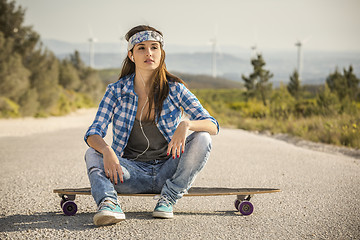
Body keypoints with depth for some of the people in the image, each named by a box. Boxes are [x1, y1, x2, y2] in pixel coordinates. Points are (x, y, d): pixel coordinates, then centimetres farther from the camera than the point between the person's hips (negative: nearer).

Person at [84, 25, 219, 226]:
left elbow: (212, 125, -11)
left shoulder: (175, 89, -5)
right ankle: (108, 203, -49)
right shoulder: (116, 91, -4)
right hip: (132, 171, 0)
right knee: (93, 154, -24)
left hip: (167, 170, 0)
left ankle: (169, 198, -18)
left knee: (202, 139, -23)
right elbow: (93, 134, -10)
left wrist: (186, 124, -34)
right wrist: (106, 150, -34)